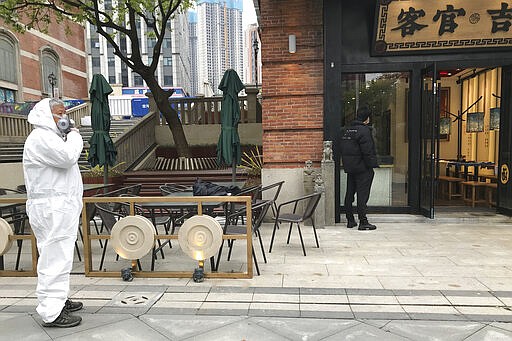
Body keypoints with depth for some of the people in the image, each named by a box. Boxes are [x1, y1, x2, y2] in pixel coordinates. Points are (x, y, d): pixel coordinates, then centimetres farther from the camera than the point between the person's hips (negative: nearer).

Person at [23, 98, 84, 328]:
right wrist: (74, 136, -10)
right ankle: (51, 313, -1)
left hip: (60, 208, 11)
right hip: (52, 210, -11)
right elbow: (68, 156, -24)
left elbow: (66, 160, 24)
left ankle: (58, 300, 29)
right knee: (55, 259, -8)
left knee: (58, 257, 17)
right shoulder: (40, 138, -12)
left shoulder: (50, 137, 23)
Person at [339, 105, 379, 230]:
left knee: (349, 193, 12)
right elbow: (367, 151, -19)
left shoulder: (345, 130, 11)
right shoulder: (364, 130, -13)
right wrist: (372, 165, -12)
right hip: (362, 168, -7)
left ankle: (350, 220, 19)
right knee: (362, 194, -3)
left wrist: (347, 163, 16)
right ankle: (363, 222, 0)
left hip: (349, 167, 8)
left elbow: (342, 149, 13)